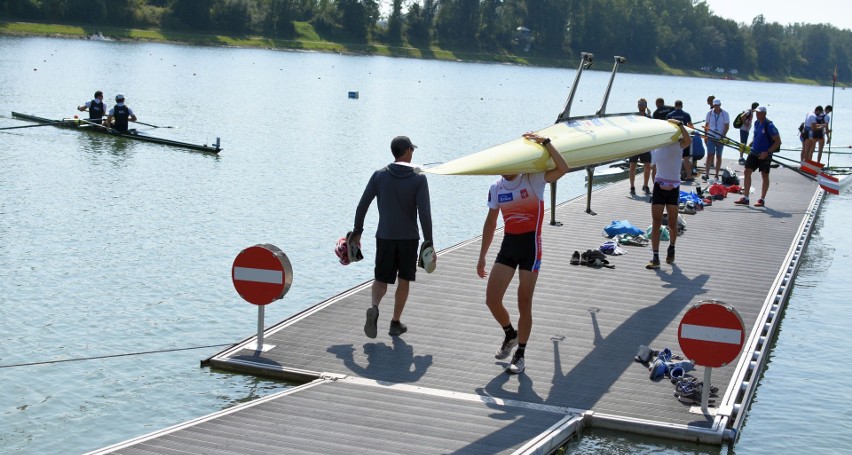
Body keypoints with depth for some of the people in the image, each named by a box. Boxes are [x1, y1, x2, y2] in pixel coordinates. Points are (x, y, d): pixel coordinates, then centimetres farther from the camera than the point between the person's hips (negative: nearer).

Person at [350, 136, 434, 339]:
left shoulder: (379, 176, 0)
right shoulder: (418, 179, -7)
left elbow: (362, 205, 0)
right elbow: (424, 212, -13)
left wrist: (357, 232, 11)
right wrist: (428, 242, -9)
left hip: (384, 236, 2)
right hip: (409, 238, -1)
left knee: (381, 279, 10)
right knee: (404, 281, 14)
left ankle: (374, 307, -19)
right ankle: (395, 324, 17)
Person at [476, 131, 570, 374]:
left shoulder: (533, 180, -9)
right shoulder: (496, 188, 4)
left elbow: (563, 168, -25)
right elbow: (490, 223, 13)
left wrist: (545, 142, -27)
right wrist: (482, 256, 14)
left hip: (531, 246, -4)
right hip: (508, 245, 5)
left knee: (524, 304, 1)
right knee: (492, 300, 0)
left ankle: (520, 355, 17)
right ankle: (510, 335, 30)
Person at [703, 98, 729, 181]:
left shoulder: (725, 114, -3)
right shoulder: (710, 113, 2)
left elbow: (727, 126, -2)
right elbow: (706, 125, 9)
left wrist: (722, 136, -11)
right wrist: (705, 136, 2)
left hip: (720, 138, 0)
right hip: (711, 137, 0)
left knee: (718, 156, 6)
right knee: (709, 155, -7)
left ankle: (717, 175, 12)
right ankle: (707, 174, -9)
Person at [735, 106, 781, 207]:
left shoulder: (769, 125, -16)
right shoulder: (756, 123, 6)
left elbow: (778, 142, -15)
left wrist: (767, 152, -21)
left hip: (764, 155, -7)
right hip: (754, 152, 7)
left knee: (765, 176, 5)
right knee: (747, 172, 0)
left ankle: (762, 199, 14)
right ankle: (745, 198, 5)